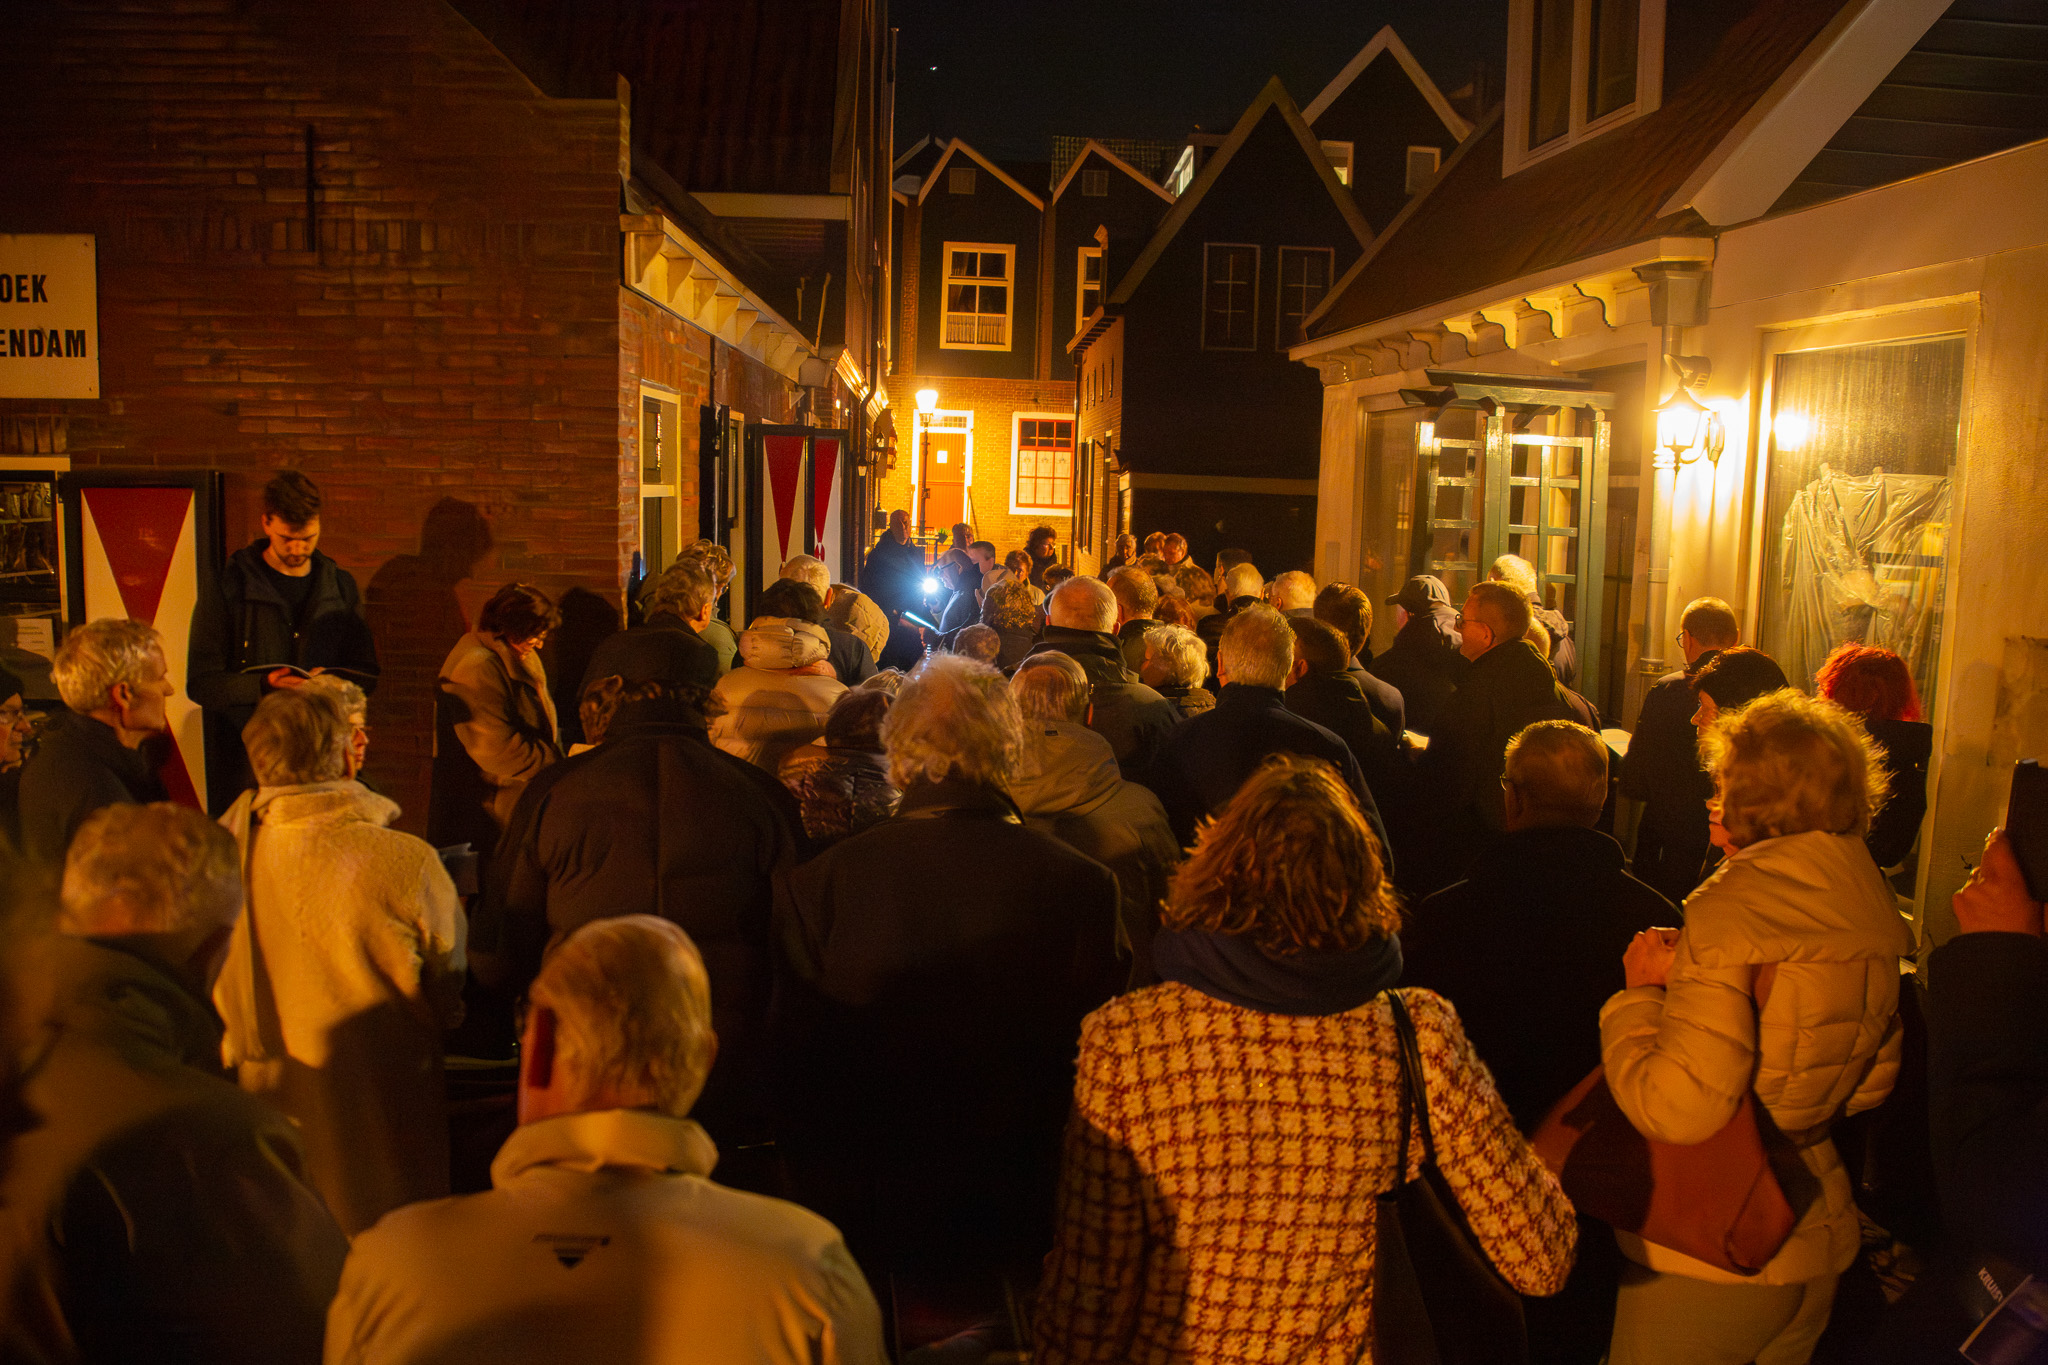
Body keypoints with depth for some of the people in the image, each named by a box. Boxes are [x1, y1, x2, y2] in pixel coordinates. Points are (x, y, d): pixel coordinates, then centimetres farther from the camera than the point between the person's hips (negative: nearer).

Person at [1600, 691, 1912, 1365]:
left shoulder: (1730, 912, -23)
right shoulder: (1876, 914, -1)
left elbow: (1677, 1110, -28)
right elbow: (1872, 1084, 12)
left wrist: (1640, 991, -13)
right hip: (1820, 1239, 7)